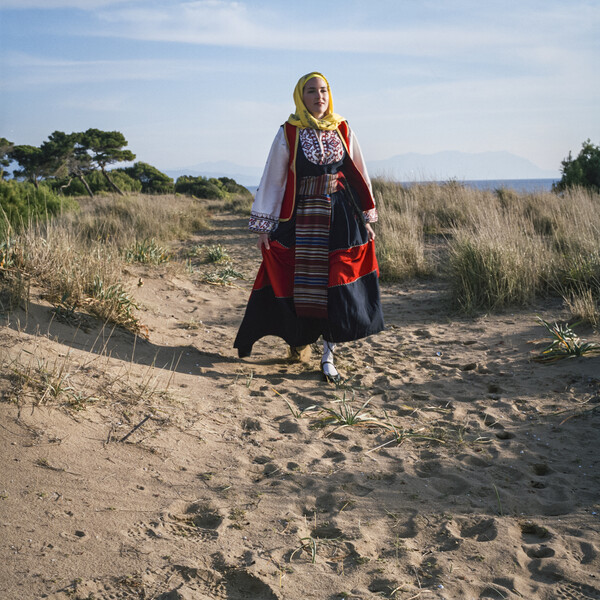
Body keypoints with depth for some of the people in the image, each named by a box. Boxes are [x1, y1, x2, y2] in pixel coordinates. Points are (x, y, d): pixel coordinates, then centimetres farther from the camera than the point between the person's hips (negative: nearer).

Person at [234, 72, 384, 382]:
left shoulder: (342, 131, 7)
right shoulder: (288, 133, -1)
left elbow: (359, 175, 12)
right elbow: (273, 178, 0)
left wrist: (367, 219, 10)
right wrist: (263, 226, -3)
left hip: (342, 218, 2)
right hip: (301, 219, -2)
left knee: (338, 286, -1)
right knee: (299, 283, 3)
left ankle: (328, 355, 9)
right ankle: (297, 336, 29)